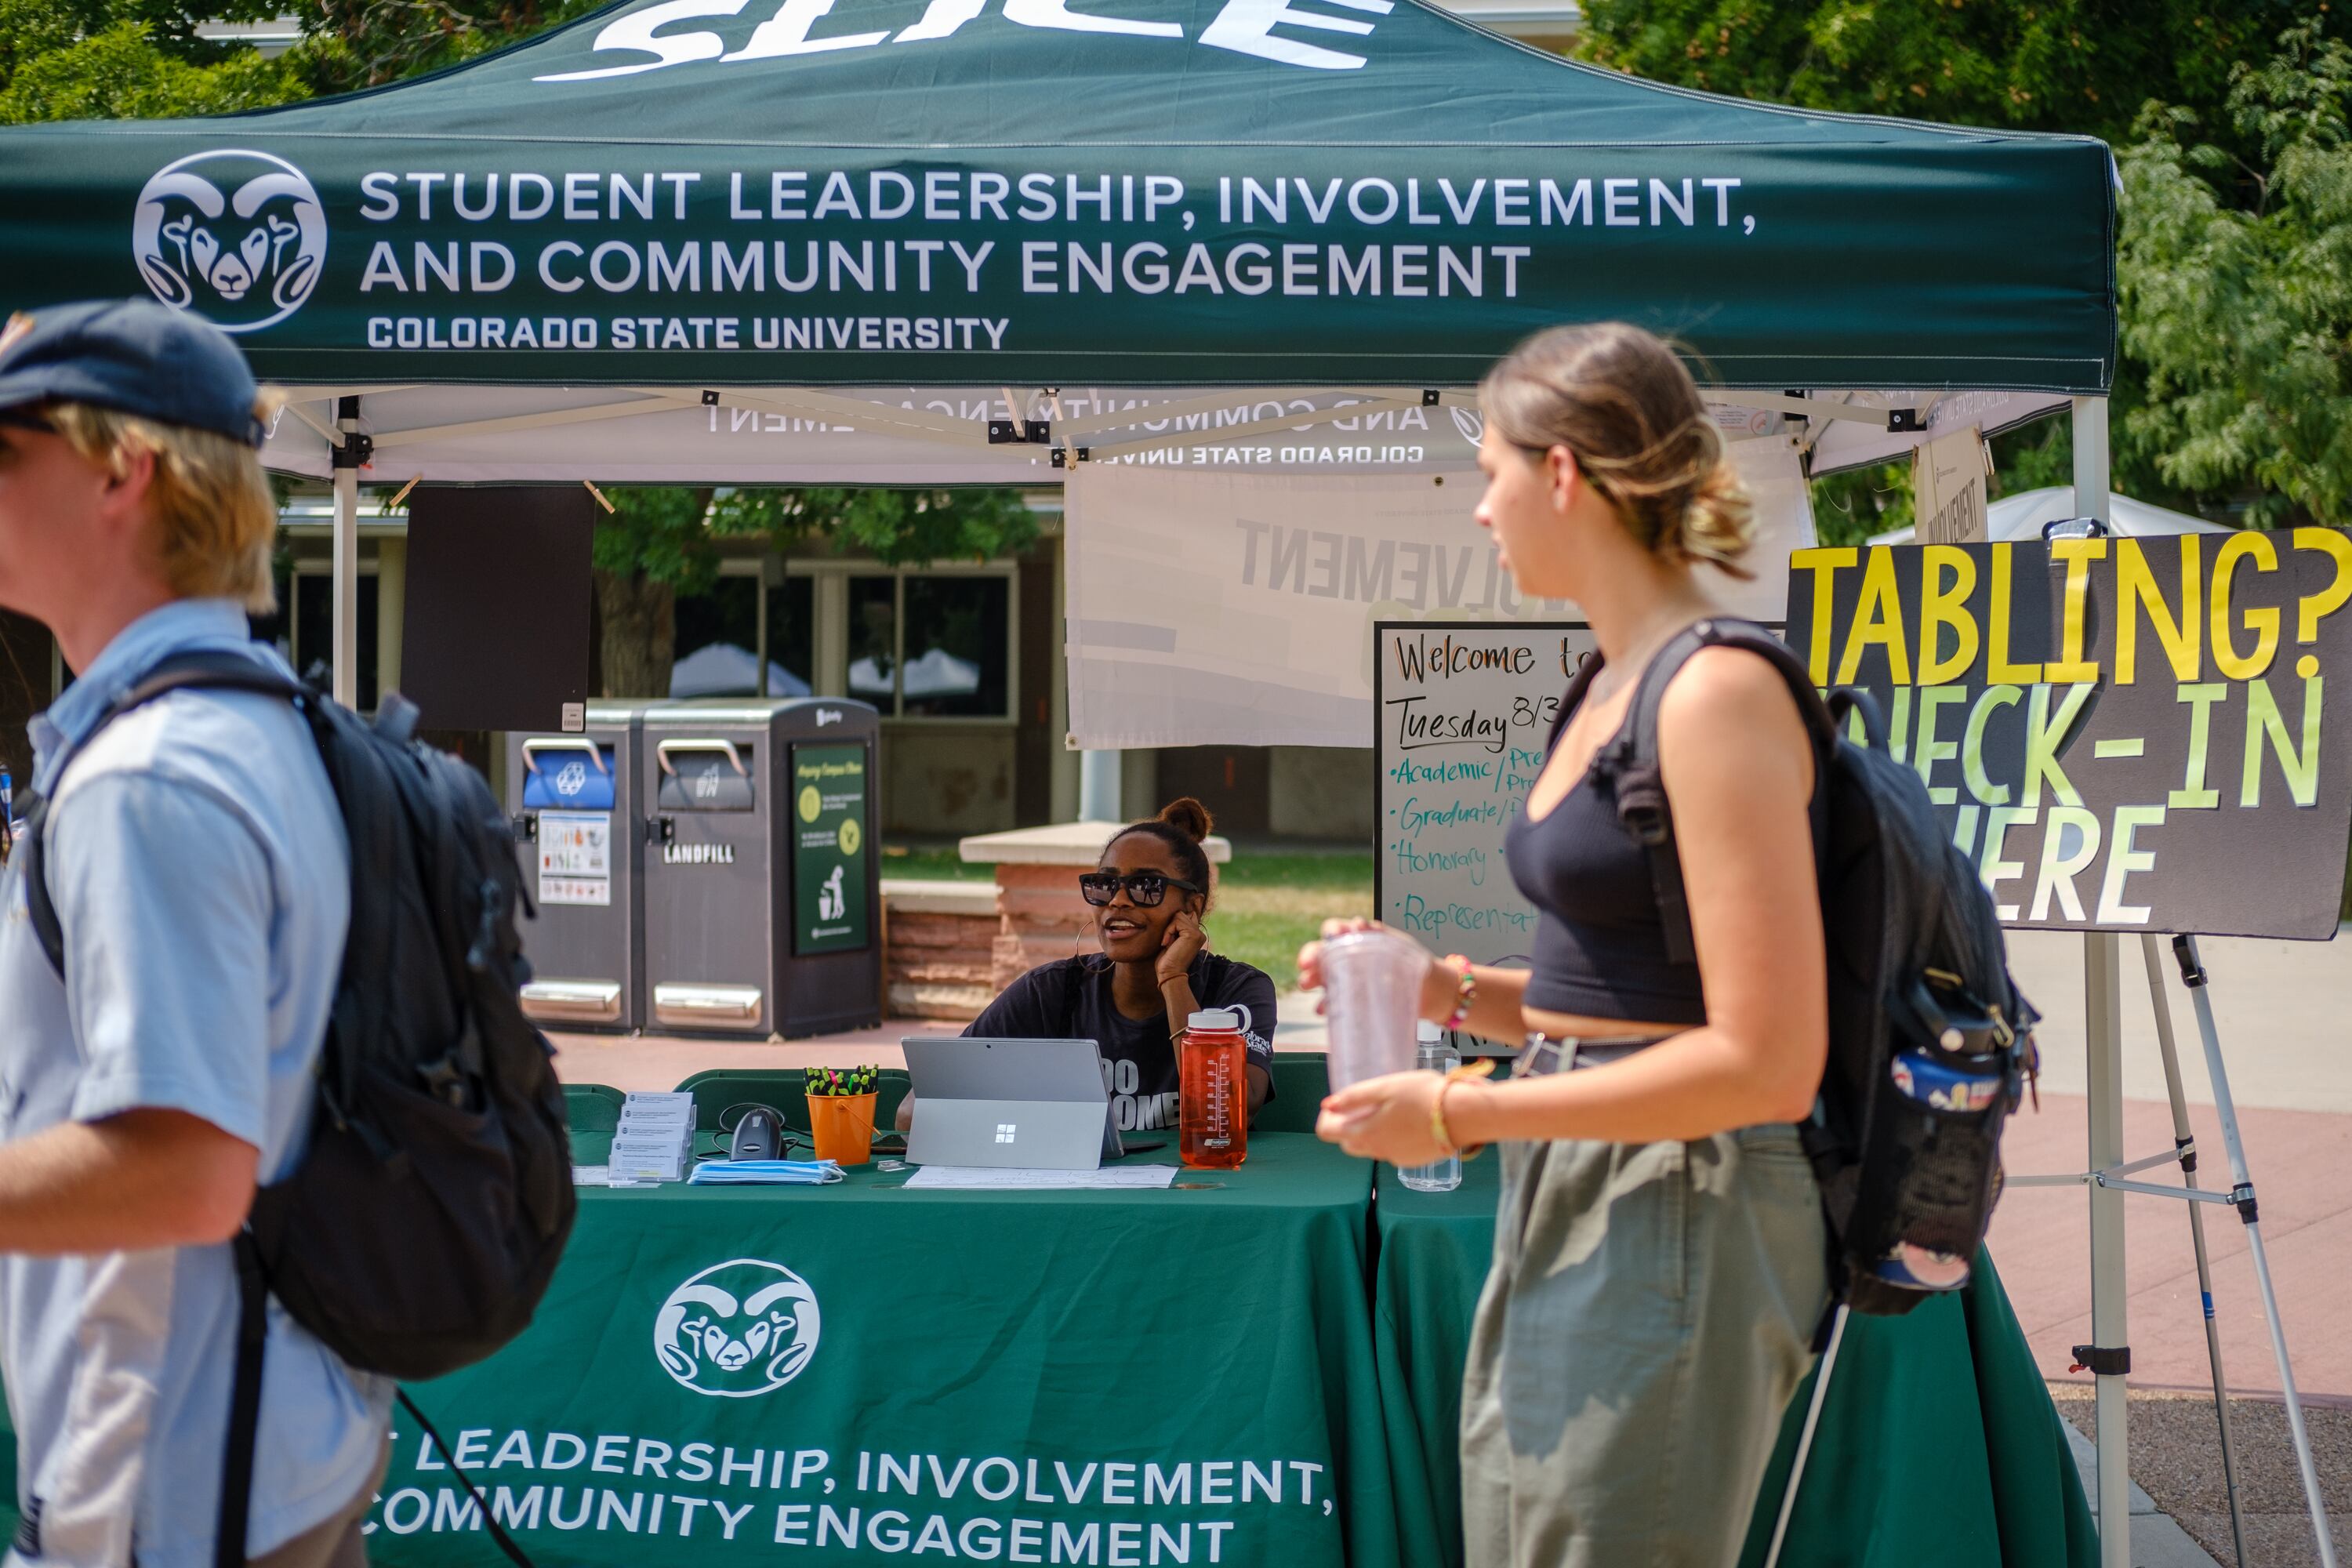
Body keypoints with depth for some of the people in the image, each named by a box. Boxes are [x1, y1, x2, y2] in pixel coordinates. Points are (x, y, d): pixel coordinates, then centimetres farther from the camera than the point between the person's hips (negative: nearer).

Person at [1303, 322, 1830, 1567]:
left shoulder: (1717, 694, -16)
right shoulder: (1609, 686, 13)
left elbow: (1765, 1062, -21)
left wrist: (1462, 1114, -18)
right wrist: (1452, 989, 6)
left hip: (1678, 1226, -10)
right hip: (1564, 1224, 10)